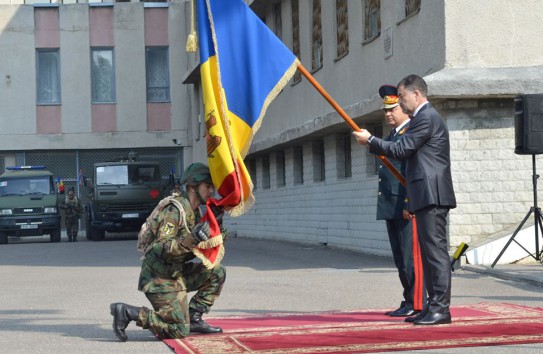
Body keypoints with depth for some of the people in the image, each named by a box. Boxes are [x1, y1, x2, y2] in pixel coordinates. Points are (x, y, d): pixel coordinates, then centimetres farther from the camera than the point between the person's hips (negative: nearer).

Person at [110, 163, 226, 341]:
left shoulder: (194, 212, 10)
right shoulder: (175, 209, -19)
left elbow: (193, 251, 16)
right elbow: (162, 248, -28)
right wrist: (191, 239, -38)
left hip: (176, 273, 9)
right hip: (160, 277, -9)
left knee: (217, 272, 6)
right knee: (179, 331, -11)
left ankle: (193, 319, 8)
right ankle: (127, 312, -6)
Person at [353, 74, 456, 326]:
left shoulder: (425, 118, -10)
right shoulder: (425, 117, 22)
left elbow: (401, 150, -13)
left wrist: (370, 140, -3)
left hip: (432, 194, -11)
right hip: (426, 196, 11)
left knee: (436, 250, -11)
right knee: (429, 252, 11)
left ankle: (441, 309, -11)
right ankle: (434, 306, 14)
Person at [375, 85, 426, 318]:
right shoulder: (392, 135, 21)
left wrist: (409, 203, -21)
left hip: (407, 207, -10)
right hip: (391, 207, 10)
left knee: (411, 256, -7)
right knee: (400, 258, 10)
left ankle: (416, 304, -4)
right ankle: (408, 302, 15)